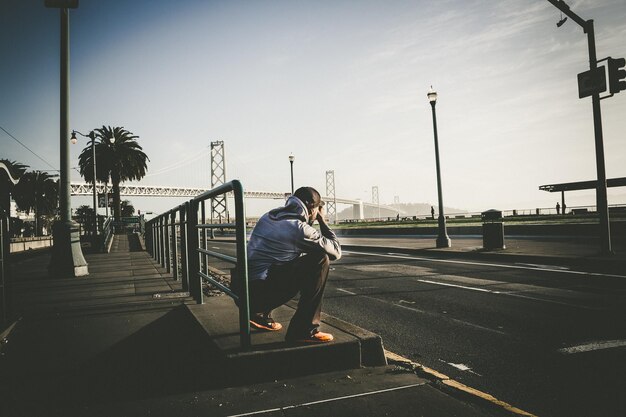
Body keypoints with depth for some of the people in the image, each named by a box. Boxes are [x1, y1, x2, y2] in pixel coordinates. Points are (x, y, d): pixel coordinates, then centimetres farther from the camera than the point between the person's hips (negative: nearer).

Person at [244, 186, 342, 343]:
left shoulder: (269, 216, 14)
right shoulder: (300, 228, -10)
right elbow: (336, 252, 0)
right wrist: (322, 221, 11)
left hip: (244, 291, 9)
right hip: (260, 291, -9)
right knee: (320, 260, -9)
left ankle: (259, 313, 25)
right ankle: (305, 330, -6)